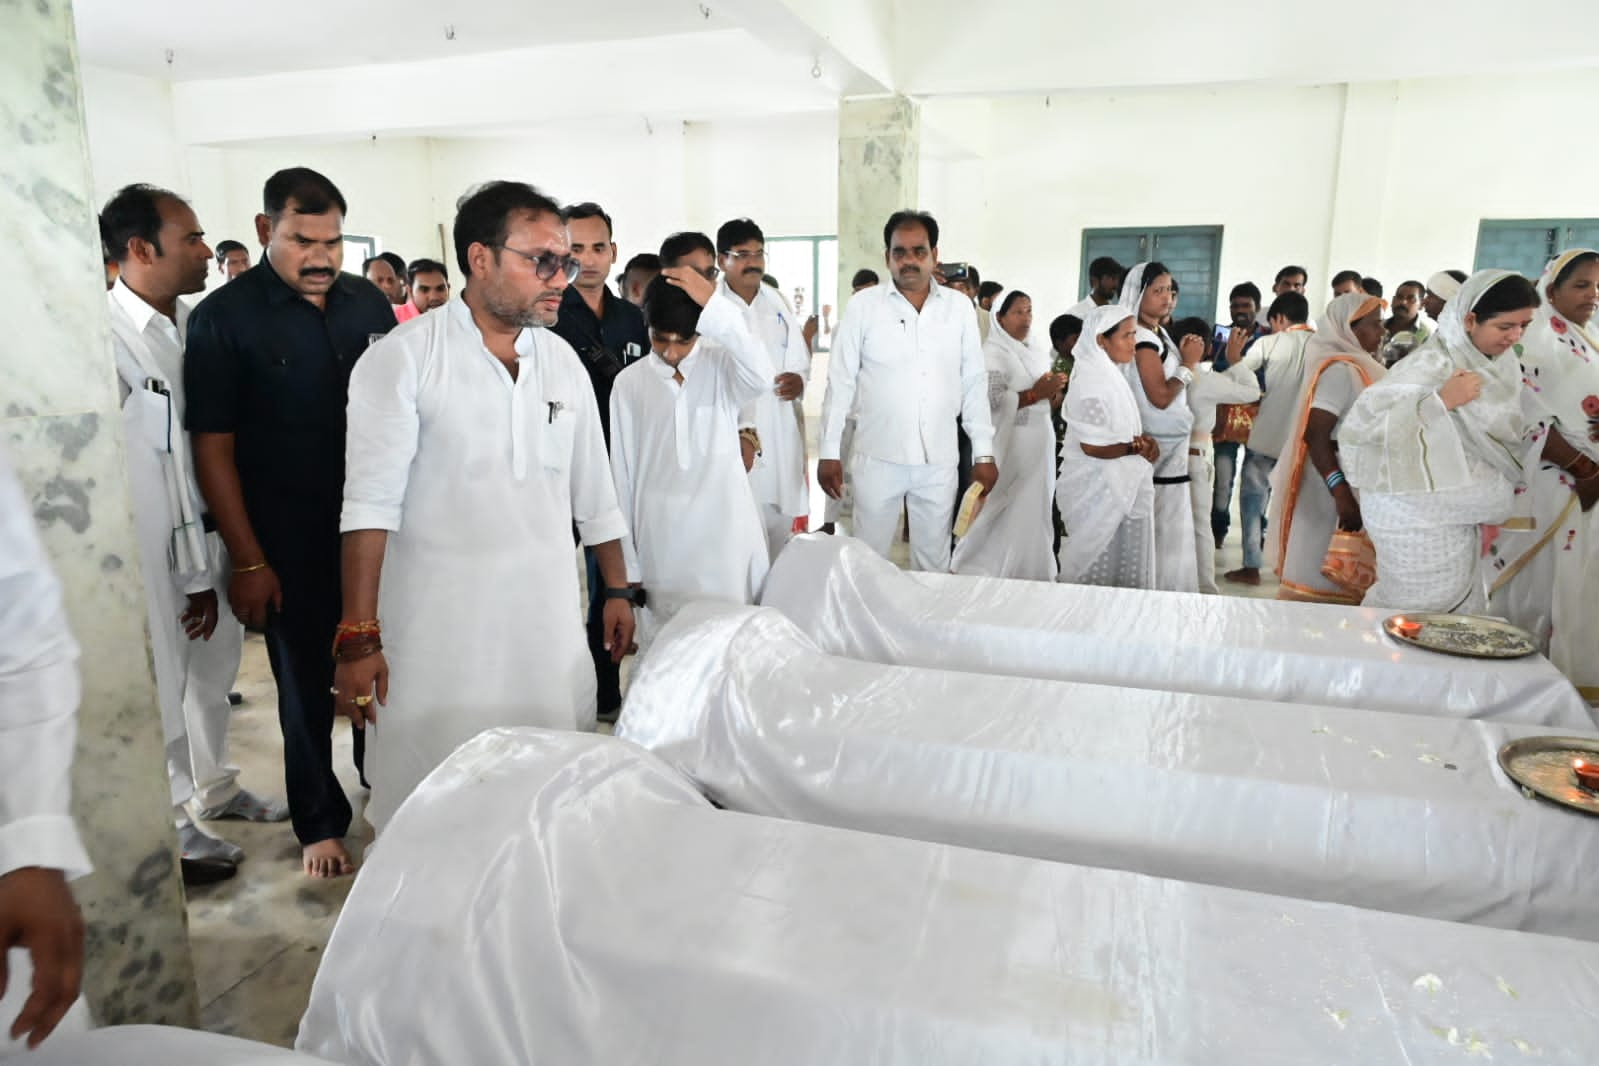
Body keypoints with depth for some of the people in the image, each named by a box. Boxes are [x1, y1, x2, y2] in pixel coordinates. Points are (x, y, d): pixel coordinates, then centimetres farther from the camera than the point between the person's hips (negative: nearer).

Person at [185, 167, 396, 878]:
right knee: (306, 682, 9)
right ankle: (319, 823, 29)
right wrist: (247, 561, -10)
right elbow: (212, 447, -7)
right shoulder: (223, 316, -5)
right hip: (288, 543, -3)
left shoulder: (368, 304, 5)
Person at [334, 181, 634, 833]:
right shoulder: (404, 358, -7)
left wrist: (617, 590, 15)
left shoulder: (562, 362, 8)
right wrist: (359, 636, -16)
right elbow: (370, 505, -12)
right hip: (438, 634, -4)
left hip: (549, 627, 4)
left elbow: (594, 493, 14)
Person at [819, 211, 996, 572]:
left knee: (934, 562, 12)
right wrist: (829, 452, -3)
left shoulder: (960, 307, 4)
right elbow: (841, 382, -1)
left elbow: (974, 383, 6)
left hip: (939, 461, 2)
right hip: (877, 457, -2)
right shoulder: (863, 306, -2)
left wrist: (984, 452, 4)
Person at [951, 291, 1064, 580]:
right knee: (1007, 513, -4)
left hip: (1040, 444, 8)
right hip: (1009, 447, -8)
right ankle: (990, 572, 9)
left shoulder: (1039, 354, 15)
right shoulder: (993, 352, -10)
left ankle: (1030, 571, 20)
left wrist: (1053, 391, 3)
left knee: (1035, 511, 10)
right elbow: (992, 401, -21)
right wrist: (1035, 394, -21)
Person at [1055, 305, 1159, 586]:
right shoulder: (1091, 381, -20)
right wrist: (1138, 447, -12)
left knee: (1117, 561, 15)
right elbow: (1093, 446, -24)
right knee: (1095, 566, 2)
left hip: (1119, 485, 9)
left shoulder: (1114, 374, 9)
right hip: (1095, 488, -9)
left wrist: (1144, 440, -2)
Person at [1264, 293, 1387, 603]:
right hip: (1331, 496, -9)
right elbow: (1316, 436, -24)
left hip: (1352, 489, 9)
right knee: (1323, 582, -2)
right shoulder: (1339, 370, -16)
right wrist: (1342, 495, -30)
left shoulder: (1355, 367, 12)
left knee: (1336, 580, 14)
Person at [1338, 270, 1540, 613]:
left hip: (1462, 514, 8)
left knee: (1463, 611, 15)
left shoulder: (1501, 359, 3)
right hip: (1420, 517, -8)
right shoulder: (1431, 366, -23)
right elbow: (1359, 423, -31)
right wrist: (1441, 401, -34)